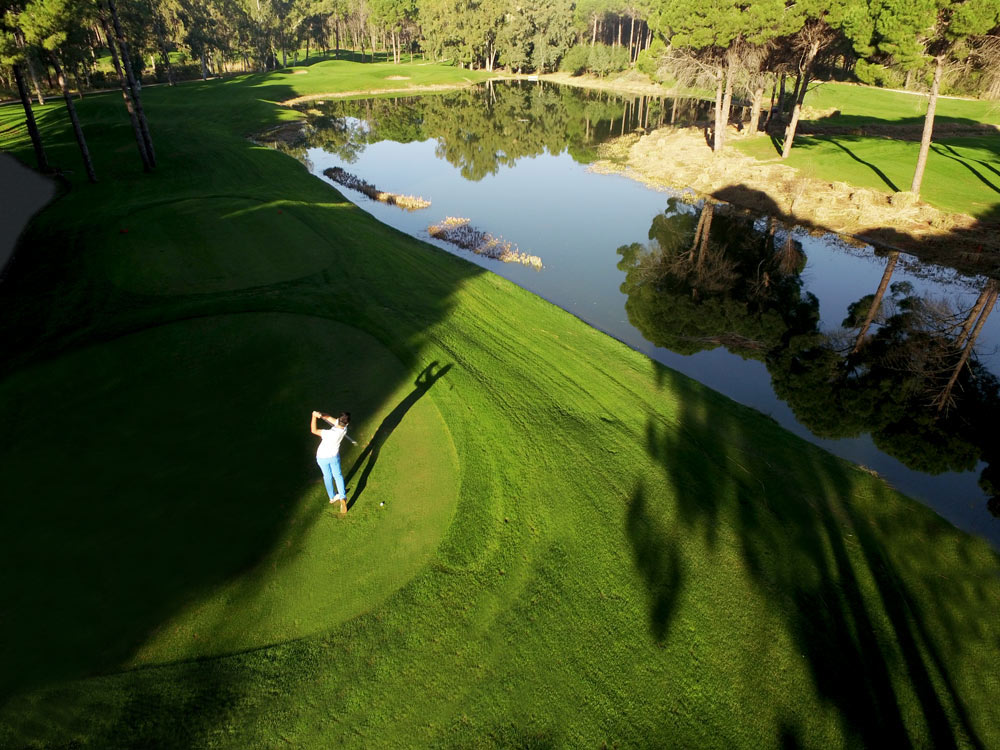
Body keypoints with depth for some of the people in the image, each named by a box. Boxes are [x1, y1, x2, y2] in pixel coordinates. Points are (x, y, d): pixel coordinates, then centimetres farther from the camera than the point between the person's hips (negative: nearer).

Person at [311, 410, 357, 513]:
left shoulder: (332, 434, -40)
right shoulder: (344, 429, -23)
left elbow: (314, 430, -35)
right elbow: (329, 418, -20)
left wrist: (314, 416, -33)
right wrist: (321, 414, -38)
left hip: (322, 457, -3)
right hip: (334, 456, 3)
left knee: (327, 476, 21)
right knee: (338, 475, 21)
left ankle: (332, 497, 38)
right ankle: (342, 497, 8)